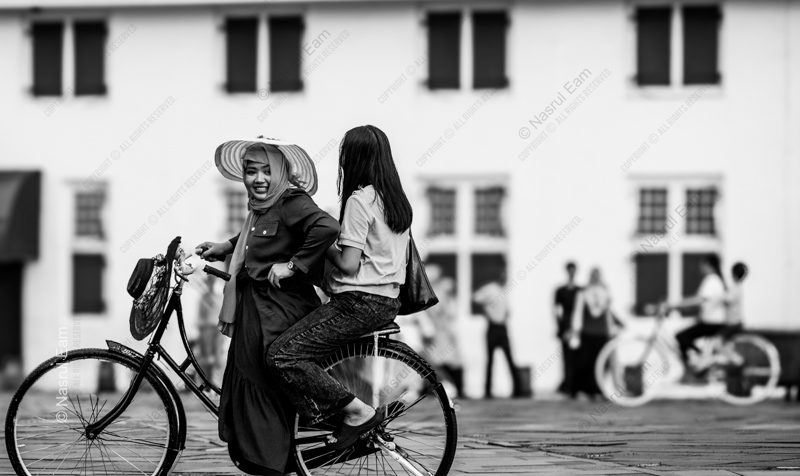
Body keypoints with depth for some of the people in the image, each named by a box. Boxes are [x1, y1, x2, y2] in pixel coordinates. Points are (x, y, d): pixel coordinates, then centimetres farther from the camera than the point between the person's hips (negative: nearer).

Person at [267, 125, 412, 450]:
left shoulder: (359, 201, -13)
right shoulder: (397, 200, 13)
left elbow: (348, 264, -18)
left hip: (360, 303, -10)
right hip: (388, 301, 10)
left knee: (282, 355, -14)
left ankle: (358, 412, -14)